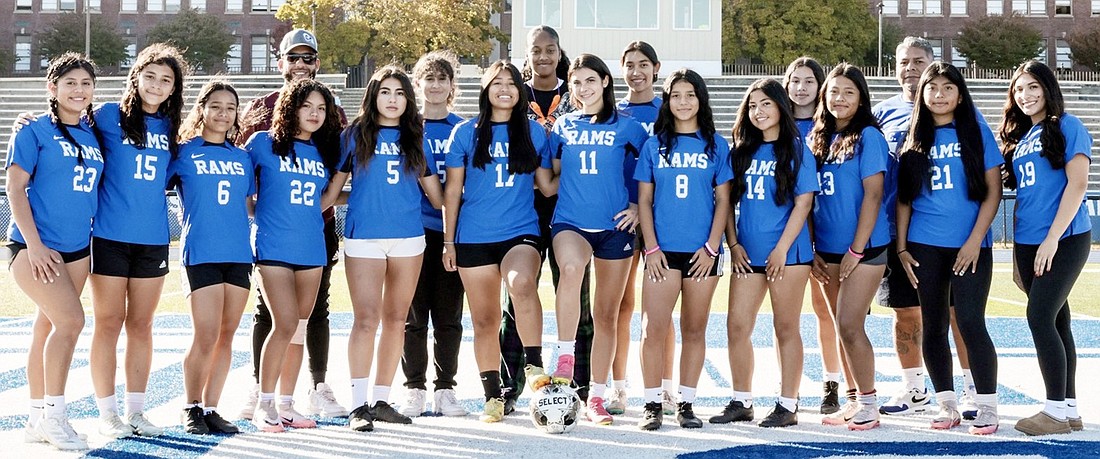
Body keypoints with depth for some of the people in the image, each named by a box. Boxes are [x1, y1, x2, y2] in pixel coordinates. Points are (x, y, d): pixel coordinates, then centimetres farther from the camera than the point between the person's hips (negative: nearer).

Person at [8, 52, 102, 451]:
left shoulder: (94, 134, 11)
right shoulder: (34, 131, -5)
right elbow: (15, 188, -8)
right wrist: (34, 245, -15)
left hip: (76, 248, 6)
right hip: (35, 246, -6)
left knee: (49, 328, 10)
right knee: (71, 319, -17)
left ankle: (38, 418, 17)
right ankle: (52, 415, -8)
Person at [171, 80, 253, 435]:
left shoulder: (242, 158, 15)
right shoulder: (183, 153, 2)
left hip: (239, 255, 4)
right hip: (200, 255, -4)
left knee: (226, 337, 5)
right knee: (206, 337, -8)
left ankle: (211, 408, 14)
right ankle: (191, 409, 7)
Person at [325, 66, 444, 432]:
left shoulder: (416, 138, 11)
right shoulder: (355, 135, 5)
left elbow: (433, 189, 17)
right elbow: (334, 186, 8)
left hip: (408, 238, 3)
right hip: (363, 238, -3)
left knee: (396, 319, 7)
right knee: (366, 320, -10)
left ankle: (381, 400, 15)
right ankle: (359, 405, -8)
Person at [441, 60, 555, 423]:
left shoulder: (534, 133, 7)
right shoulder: (466, 132, 5)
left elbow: (548, 186, 12)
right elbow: (452, 190, 6)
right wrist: (448, 241, 4)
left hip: (521, 232, -1)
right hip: (474, 238, 1)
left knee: (522, 284, -33)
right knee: (485, 321, 5)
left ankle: (534, 365, -27)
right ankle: (493, 397, 16)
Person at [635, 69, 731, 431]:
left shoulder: (716, 145, 6)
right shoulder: (654, 144, 7)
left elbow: (723, 200, 4)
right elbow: (644, 200, 6)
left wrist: (711, 247, -5)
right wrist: (651, 247, -3)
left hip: (702, 251, 0)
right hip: (663, 250, 0)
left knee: (694, 330, 5)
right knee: (654, 329, -8)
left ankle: (686, 404, 12)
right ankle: (653, 405, -1)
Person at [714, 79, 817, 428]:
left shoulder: (797, 149, -1)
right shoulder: (741, 151, 11)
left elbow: (803, 203, -7)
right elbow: (727, 200, 11)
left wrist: (781, 249, -13)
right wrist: (733, 244, 0)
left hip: (787, 253, -4)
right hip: (748, 254, 4)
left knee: (786, 328, 2)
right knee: (737, 327, 1)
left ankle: (787, 406, 7)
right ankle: (741, 402, 12)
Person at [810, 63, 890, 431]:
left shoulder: (868, 136, -7)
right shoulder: (819, 138, 11)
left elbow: (873, 195, -12)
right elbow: (810, 197, 12)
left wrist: (857, 250, -15)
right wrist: (812, 249, 7)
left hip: (863, 247, -6)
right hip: (828, 249, 6)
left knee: (849, 326, -10)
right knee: (843, 328, 10)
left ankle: (869, 404, 1)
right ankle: (855, 401, 19)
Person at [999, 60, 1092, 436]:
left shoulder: (1067, 127, -4)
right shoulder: (1019, 137, 16)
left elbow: (1077, 183, -12)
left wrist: (1052, 239, -18)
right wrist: (1020, 250, 12)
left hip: (1063, 239, -7)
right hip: (1027, 243, 7)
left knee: (1040, 317, -14)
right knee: (1056, 321, 7)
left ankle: (1056, 411, -9)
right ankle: (1069, 410, 11)